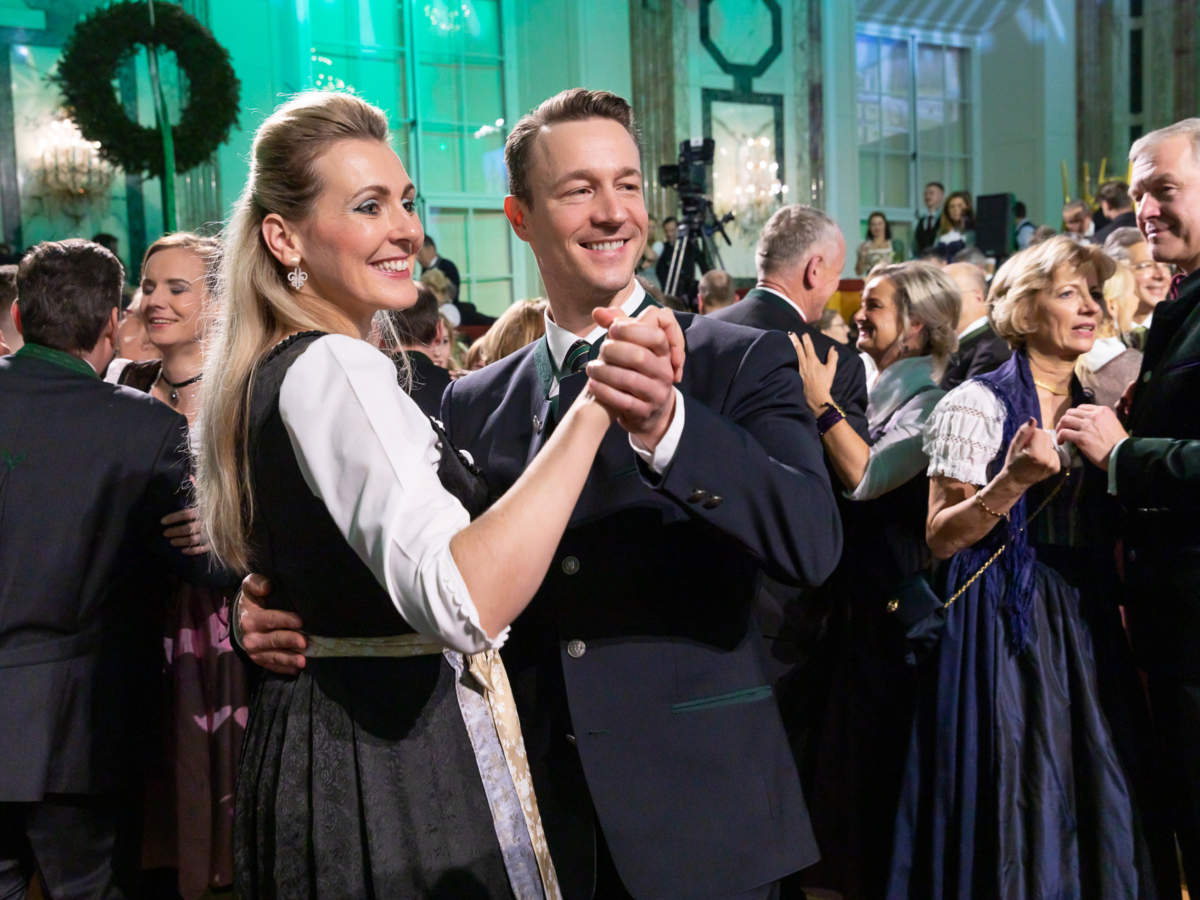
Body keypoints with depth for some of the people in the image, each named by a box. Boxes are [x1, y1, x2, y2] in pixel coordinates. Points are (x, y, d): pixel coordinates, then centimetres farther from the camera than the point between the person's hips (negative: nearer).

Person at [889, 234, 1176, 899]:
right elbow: (940, 539, -12)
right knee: (1012, 802, -1)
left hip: (1086, 621, 6)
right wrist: (1014, 479, -22)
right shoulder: (977, 403, -7)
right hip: (1000, 624, -6)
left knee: (1096, 802, 8)